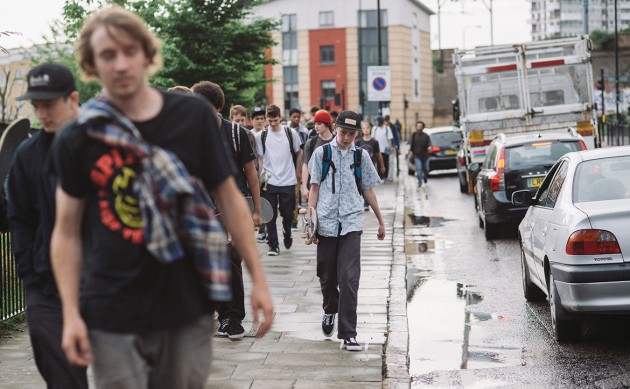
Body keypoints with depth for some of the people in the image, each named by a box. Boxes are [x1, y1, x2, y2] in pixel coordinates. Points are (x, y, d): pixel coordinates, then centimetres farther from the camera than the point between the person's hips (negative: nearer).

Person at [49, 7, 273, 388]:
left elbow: (230, 199, 4)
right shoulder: (76, 140, -2)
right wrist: (71, 313, -7)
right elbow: (67, 231, 1)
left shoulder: (193, 116, -2)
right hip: (112, 315, -1)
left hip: (188, 307, 1)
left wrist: (258, 278, 1)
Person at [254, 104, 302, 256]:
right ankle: (273, 246, 7)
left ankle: (287, 232, 36)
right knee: (270, 216, 0)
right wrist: (261, 174, -2)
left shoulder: (291, 133, 1)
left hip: (288, 181, 0)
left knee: (288, 214, 6)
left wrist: (296, 171, 9)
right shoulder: (260, 136, 0)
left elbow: (299, 153, 13)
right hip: (269, 181, 0)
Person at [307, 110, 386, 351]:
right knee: (327, 277, 10)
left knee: (349, 279, -11)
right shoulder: (321, 153, 6)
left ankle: (348, 333, -8)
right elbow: (315, 188, 7)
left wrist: (381, 221, 20)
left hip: (351, 223, 0)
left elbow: (368, 190, 17)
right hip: (326, 223, 1)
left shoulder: (361, 156, 9)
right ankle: (330, 311, 41)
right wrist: (309, 218, -2)